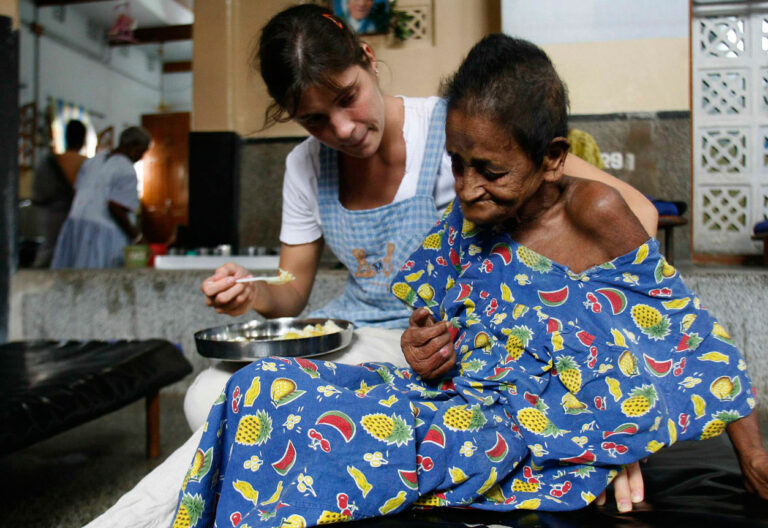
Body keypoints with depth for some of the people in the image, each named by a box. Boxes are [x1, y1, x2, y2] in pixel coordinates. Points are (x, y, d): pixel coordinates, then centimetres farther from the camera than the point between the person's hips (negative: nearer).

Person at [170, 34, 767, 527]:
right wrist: (423, 346, -5)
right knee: (263, 388, -13)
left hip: (525, 433, -6)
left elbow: (689, 327, -2)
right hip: (446, 392, 6)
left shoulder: (594, 210, -11)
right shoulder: (471, 216, 4)